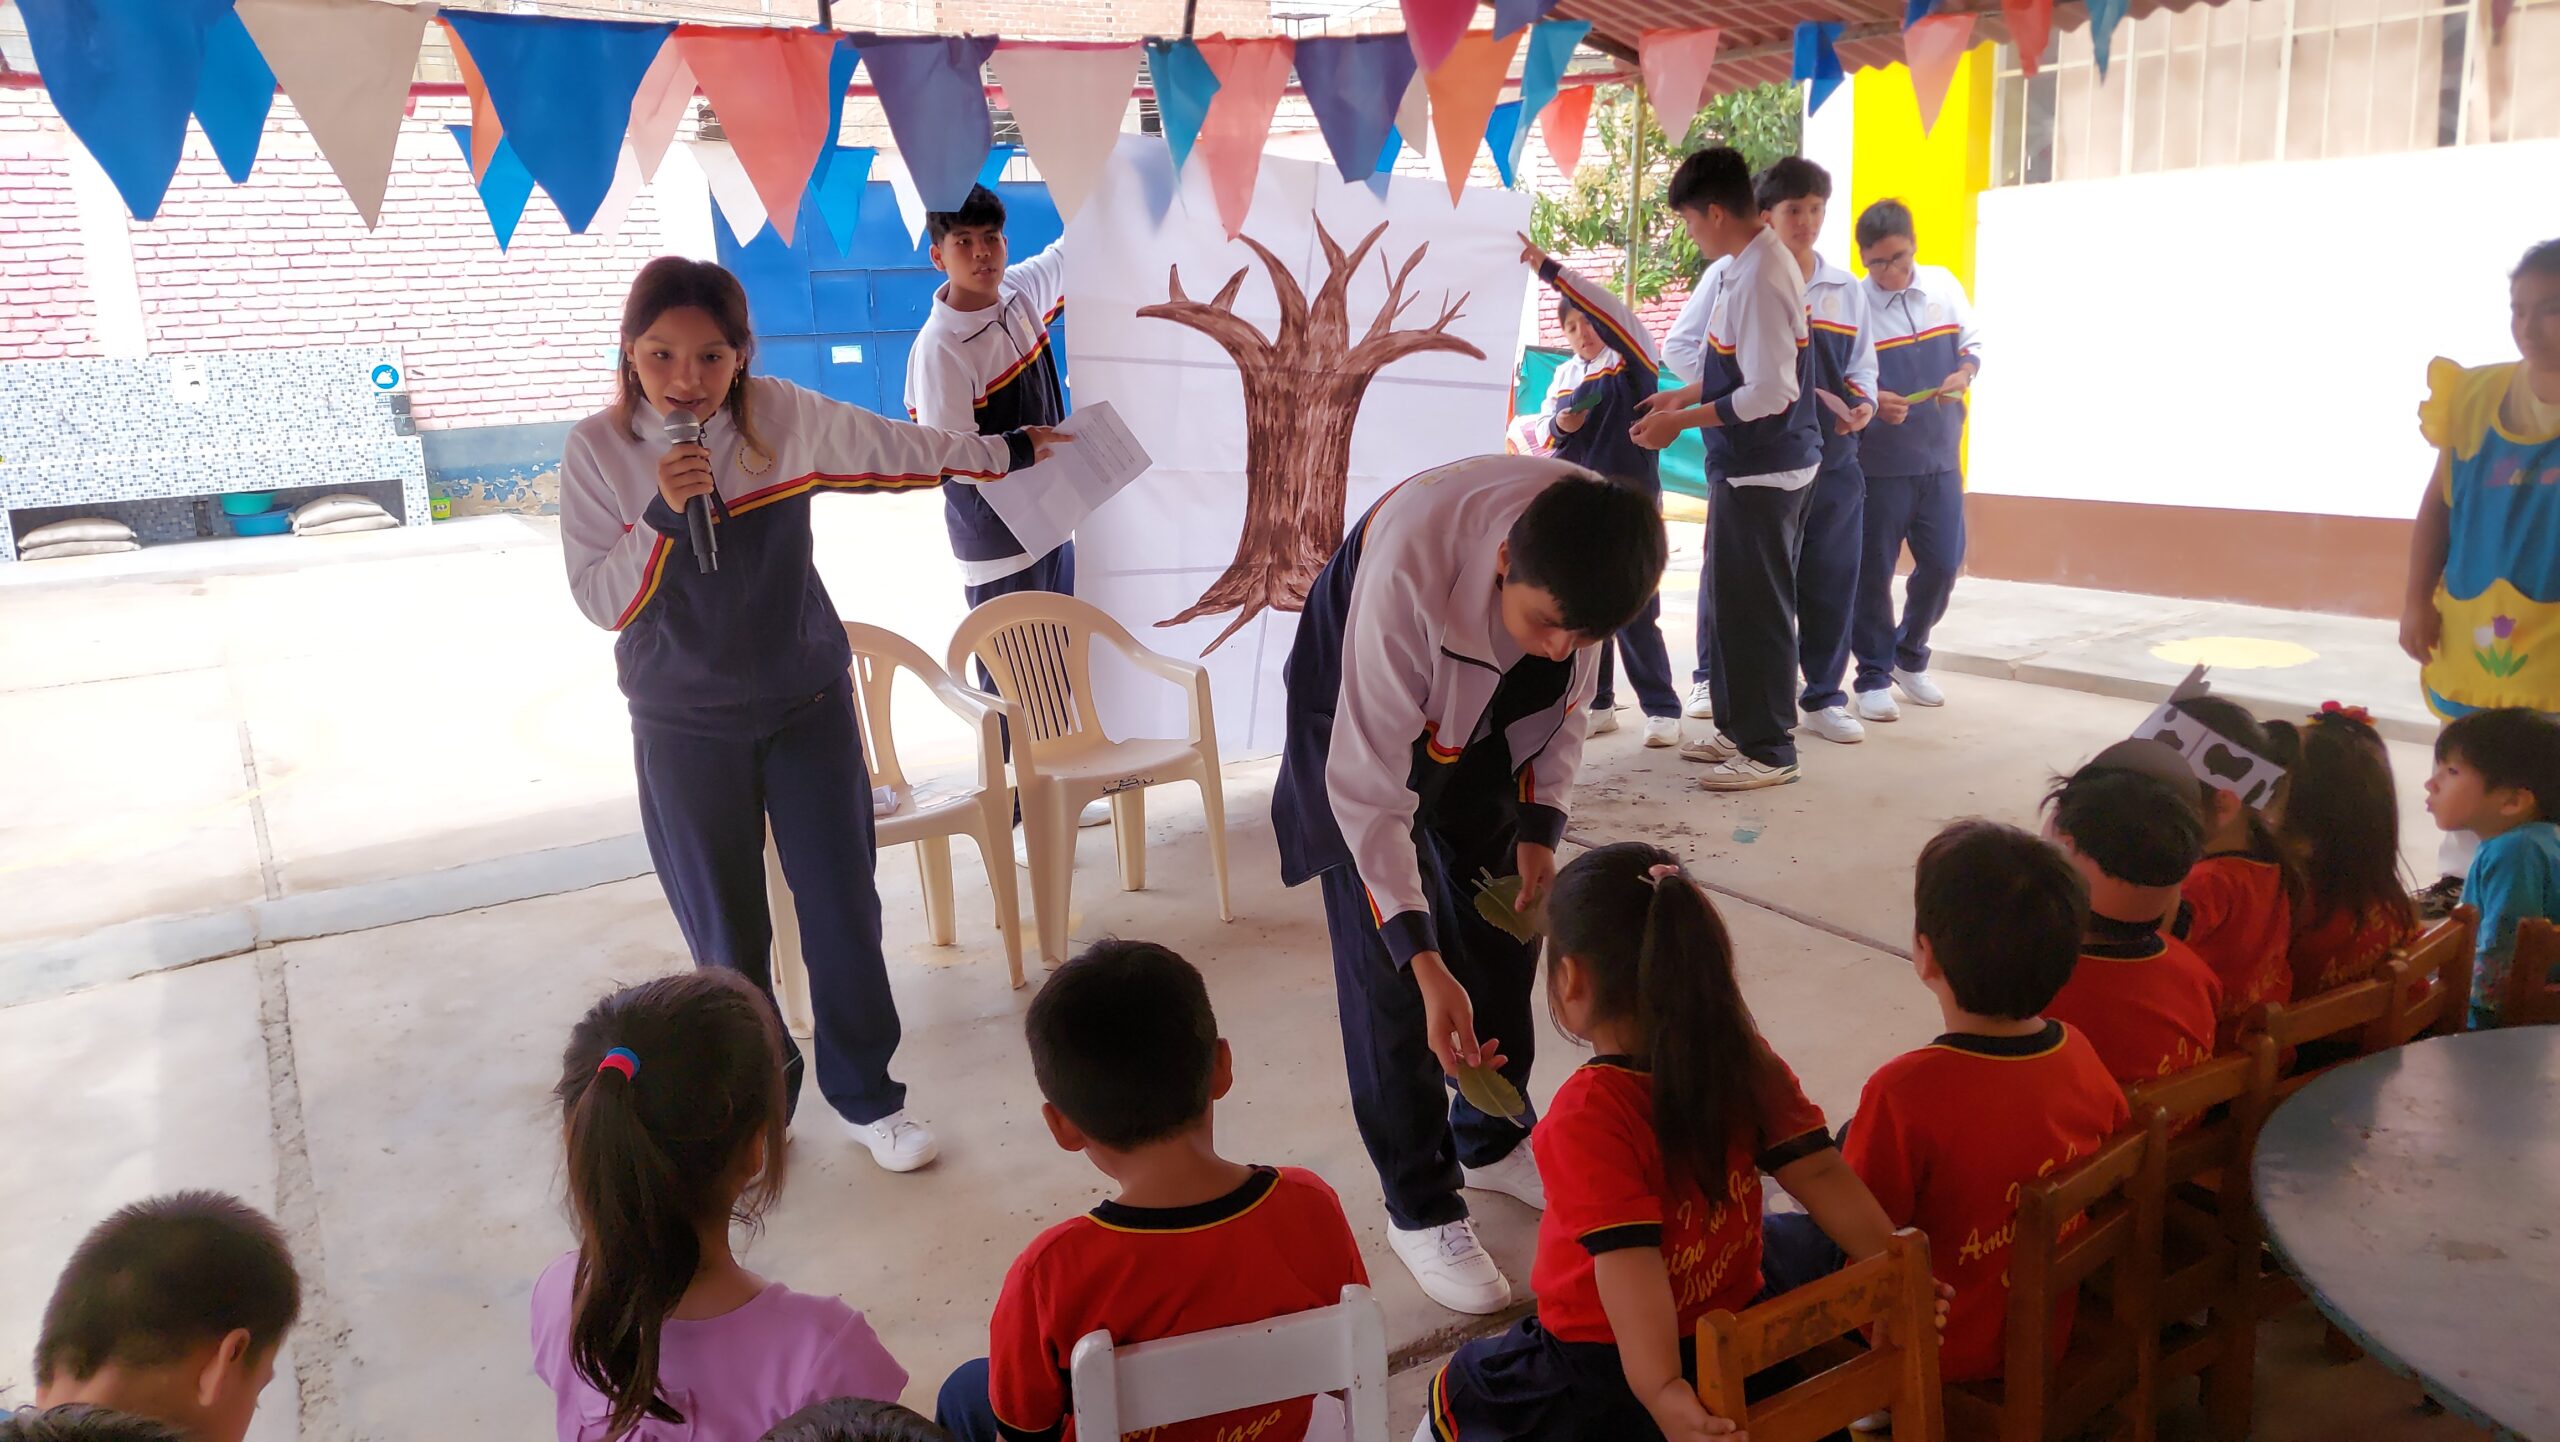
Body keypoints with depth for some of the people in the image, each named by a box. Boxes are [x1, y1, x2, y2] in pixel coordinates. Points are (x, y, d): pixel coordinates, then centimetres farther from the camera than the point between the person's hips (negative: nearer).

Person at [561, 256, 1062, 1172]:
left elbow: (898, 450, 5)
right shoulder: (597, 451, -9)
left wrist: (1010, 451, 12)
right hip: (686, 727, -1)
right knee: (726, 932, 8)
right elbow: (600, 602, -10)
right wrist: (662, 515, -24)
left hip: (808, 702, 1)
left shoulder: (786, 418, -8)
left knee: (843, 907, 7)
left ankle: (865, 1096, 24)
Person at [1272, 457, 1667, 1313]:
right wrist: (1427, 968, -38)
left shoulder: (1594, 550, -26)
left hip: (1483, 738, 5)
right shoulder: (1405, 568, -42)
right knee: (1387, 973, -7)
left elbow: (1570, 693, -4)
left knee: (1505, 932, 11)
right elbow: (1369, 788, -36)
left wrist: (1540, 829, -12)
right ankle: (1420, 1206, 10)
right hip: (1358, 724, -5)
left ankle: (1493, 1141, 33)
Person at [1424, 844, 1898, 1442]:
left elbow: (1628, 1261, -34)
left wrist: (1660, 1392, -38)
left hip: (1604, 1376, -5)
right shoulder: (1743, 1062, -10)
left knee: (1458, 1389, 18)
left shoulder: (1589, 1113, -27)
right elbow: (1820, 1173, -11)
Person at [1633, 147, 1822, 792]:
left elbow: (1771, 393, -25)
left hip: (1761, 471, -10)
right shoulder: (1756, 263, 9)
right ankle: (1740, 727, 30)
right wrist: (1685, 395, 20)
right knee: (1731, 598, 17)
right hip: (1749, 466, 10)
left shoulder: (1758, 279, -22)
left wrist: (1684, 421, -19)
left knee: (1754, 607, 0)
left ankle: (1768, 750, 11)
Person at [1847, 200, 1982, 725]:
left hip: (1940, 456, 4)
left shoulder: (1944, 285, 3)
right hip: (1877, 461, -4)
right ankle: (1873, 677, 15)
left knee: (1943, 563, 7)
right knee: (1873, 572, 2)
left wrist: (1963, 375, -10)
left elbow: (1972, 343, 11)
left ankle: (1909, 657, 29)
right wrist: (1870, 401, -27)